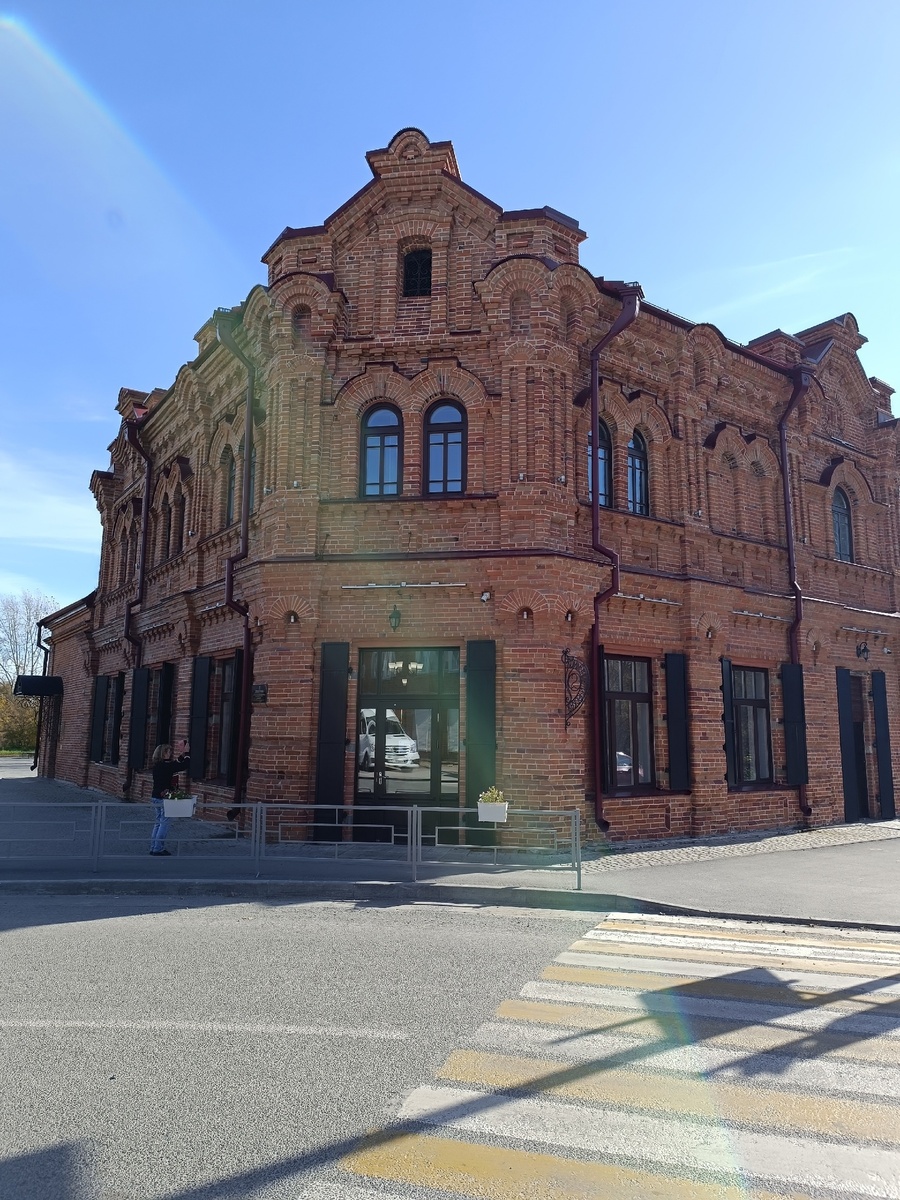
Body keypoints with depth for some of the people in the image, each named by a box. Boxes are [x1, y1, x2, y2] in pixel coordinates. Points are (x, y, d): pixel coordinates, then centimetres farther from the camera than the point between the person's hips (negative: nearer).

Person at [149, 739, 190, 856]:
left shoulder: (157, 765, 7)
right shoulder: (165, 766, -19)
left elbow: (175, 765, 20)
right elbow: (182, 766, -19)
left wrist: (182, 755, 18)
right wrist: (187, 753, -8)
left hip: (155, 797, 9)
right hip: (163, 797, -9)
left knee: (159, 822, 17)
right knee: (165, 823, 0)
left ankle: (154, 847, 22)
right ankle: (158, 849, 2)